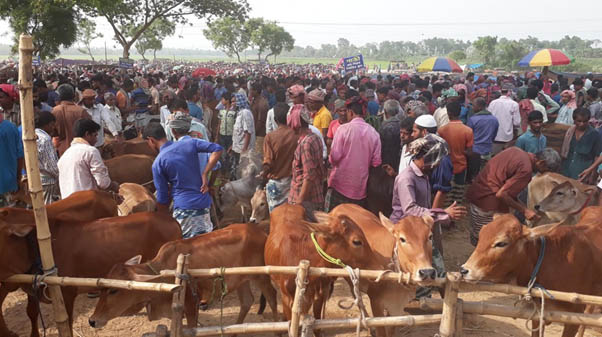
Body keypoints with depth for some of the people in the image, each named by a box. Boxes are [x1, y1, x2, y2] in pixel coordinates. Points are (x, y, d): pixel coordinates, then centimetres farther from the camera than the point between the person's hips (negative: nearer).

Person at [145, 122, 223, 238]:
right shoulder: (190, 143, 3)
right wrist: (205, 174, -4)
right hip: (204, 203, 5)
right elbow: (218, 149, -4)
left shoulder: (158, 163, -6)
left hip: (183, 208, -5)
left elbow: (162, 197, -3)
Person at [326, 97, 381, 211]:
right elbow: (376, 162, 0)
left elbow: (334, 157, -13)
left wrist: (331, 160, 9)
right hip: (361, 187, 3)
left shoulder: (344, 129, -11)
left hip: (340, 184, -3)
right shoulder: (374, 133, -1)